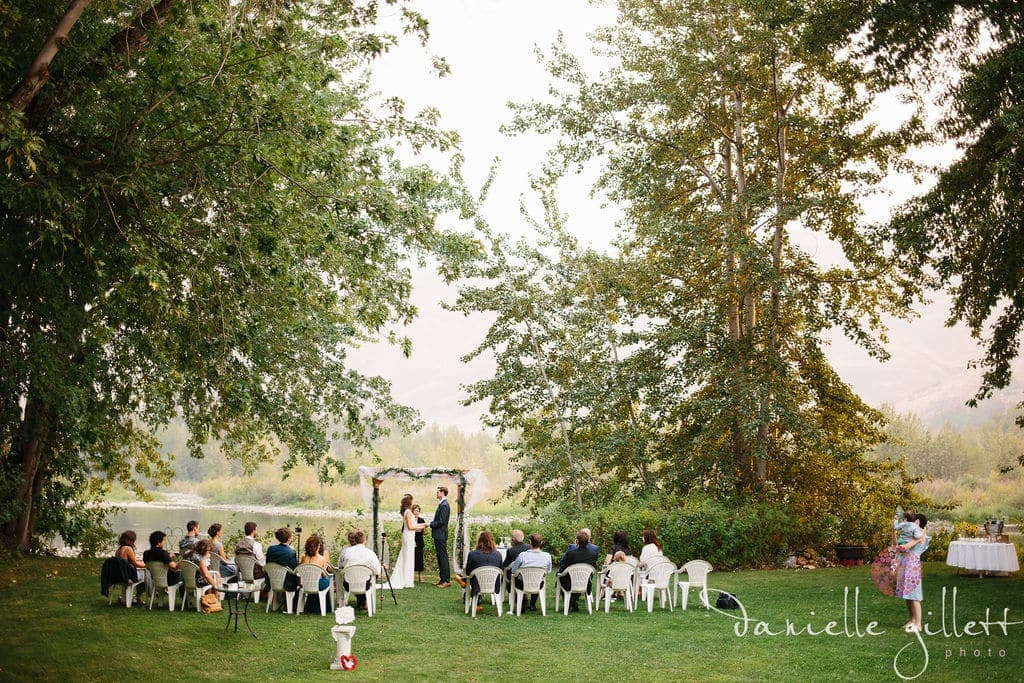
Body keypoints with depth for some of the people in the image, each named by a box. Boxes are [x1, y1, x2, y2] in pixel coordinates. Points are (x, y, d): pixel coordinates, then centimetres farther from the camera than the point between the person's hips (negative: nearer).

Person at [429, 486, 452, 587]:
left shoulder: (444, 505, -17)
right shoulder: (442, 504, 15)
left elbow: (441, 522, -21)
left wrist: (430, 524, -11)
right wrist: (432, 523, 7)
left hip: (441, 536, -10)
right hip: (439, 535, 10)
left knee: (443, 557, -7)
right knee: (440, 557, 13)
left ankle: (447, 580, -5)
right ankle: (442, 579, 19)